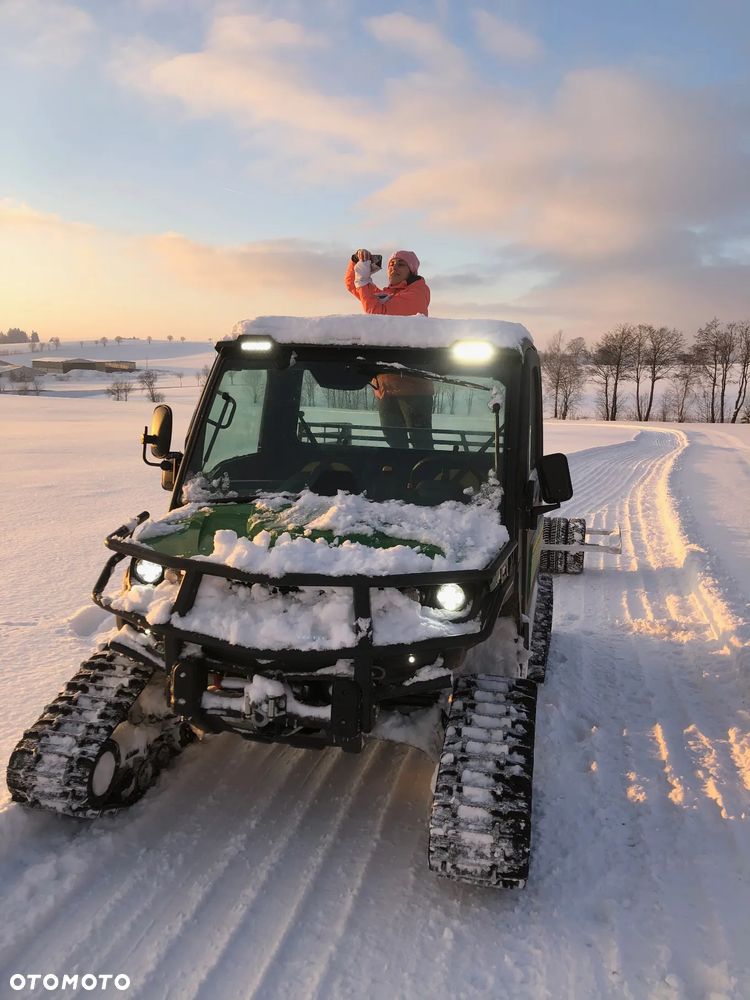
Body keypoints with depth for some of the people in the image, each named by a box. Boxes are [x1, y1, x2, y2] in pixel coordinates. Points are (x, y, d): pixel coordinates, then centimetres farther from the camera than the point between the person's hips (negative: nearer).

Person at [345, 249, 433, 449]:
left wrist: (363, 280, -2)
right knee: (395, 441, 11)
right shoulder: (383, 294, 20)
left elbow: (379, 314, -13)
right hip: (384, 382, 7)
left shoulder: (418, 290, -2)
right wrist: (356, 260, 13)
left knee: (420, 440, -8)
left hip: (410, 379, -7)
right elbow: (351, 283, 33)